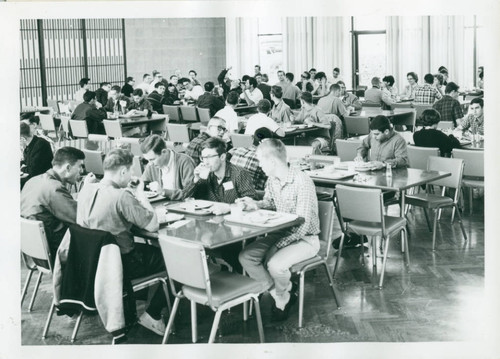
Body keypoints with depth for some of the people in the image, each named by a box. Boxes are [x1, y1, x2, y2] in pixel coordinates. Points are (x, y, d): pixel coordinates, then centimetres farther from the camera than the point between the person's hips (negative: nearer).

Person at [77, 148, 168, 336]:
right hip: (120, 264, -8)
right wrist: (140, 194, -10)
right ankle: (152, 315, 7)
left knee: (146, 248, 30)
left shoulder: (86, 189, -2)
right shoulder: (121, 196, -27)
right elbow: (153, 224, -22)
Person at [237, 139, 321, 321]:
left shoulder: (302, 182, -24)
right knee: (245, 257, -10)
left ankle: (282, 294, 6)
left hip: (305, 239, -8)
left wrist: (278, 245, -26)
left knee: (275, 264, -31)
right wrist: (255, 204, -3)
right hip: (280, 232, 8)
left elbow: (303, 225, -26)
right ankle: (282, 297, 0)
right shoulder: (272, 180, 0)